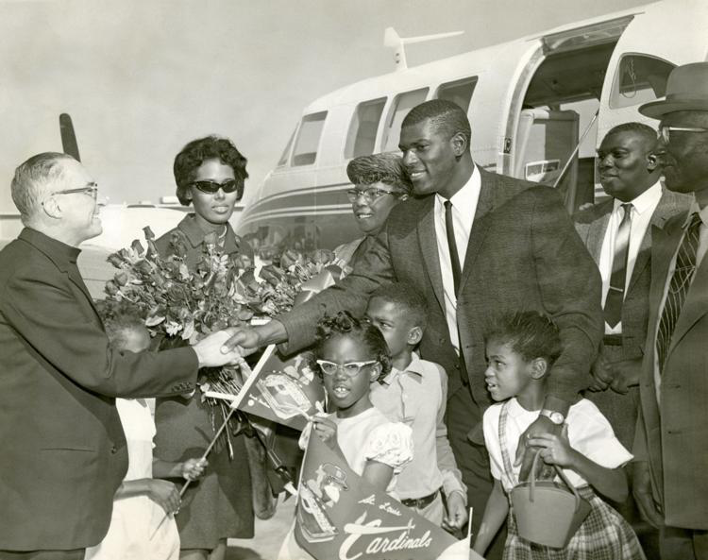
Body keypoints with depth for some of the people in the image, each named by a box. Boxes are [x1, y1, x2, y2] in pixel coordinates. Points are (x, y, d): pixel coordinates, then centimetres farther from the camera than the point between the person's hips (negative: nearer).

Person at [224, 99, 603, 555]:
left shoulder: (532, 205, -12)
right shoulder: (404, 225, 3)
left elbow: (580, 314, -13)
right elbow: (352, 295, 2)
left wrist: (552, 412, -22)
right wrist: (268, 332, -12)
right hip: (464, 410, 4)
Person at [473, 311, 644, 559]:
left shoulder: (580, 413, -16)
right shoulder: (494, 418, -5)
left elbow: (620, 491, -16)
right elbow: (502, 491, 5)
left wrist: (573, 458, -31)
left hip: (588, 540, -3)